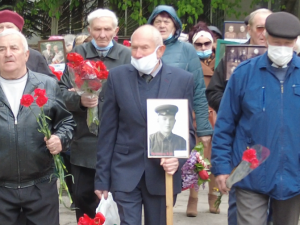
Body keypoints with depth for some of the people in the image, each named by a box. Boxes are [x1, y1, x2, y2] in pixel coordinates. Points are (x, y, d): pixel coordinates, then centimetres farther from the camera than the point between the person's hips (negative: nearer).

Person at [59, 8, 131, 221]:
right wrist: (79, 100, -20)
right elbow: (62, 91, 1)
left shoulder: (128, 56, -2)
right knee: (83, 197, 11)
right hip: (84, 142, 2)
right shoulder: (77, 53, 5)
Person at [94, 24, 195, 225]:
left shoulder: (183, 79, -3)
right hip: (125, 172, 0)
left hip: (163, 173, 0)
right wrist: (102, 178, 0)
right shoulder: (117, 76, -1)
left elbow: (188, 130, 2)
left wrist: (178, 158, -17)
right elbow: (108, 131, 1)